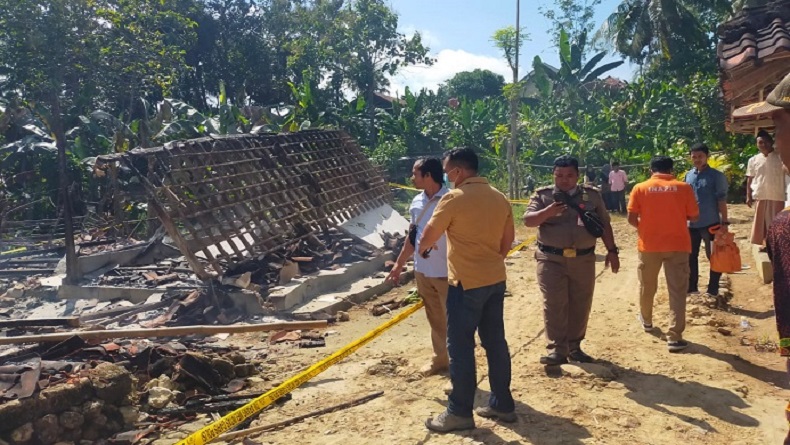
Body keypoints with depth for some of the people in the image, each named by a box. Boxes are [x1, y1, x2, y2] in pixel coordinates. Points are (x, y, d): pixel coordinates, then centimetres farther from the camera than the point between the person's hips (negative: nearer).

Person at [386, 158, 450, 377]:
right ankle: (440, 358, 32)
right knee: (435, 319, 18)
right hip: (422, 271, 7)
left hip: (447, 272, -7)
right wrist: (399, 265, 19)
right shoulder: (417, 202, 5)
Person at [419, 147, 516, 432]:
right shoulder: (499, 198, 7)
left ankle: (460, 412, 9)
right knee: (495, 342, 14)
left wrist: (422, 249, 15)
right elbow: (508, 238, 13)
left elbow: (430, 234, -7)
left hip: (466, 282, -7)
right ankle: (503, 404, 23)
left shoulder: (454, 197, -14)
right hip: (496, 279, 7)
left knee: (460, 346, 2)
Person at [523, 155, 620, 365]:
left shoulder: (592, 195, 7)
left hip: (583, 259, 3)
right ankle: (557, 349, 0)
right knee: (554, 305, -6)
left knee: (580, 305, 8)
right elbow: (528, 220, -10)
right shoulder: (542, 195, 0)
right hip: (551, 259, -2)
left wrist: (612, 251, 6)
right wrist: (548, 212, -27)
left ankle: (574, 347, 21)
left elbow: (604, 224, 11)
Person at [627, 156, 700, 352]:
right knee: (677, 291, 2)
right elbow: (694, 216, 1)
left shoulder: (640, 188, -3)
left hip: (649, 245, 1)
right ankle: (674, 337, -3)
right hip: (677, 245, -1)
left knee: (647, 286, 20)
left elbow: (631, 218, -6)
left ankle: (647, 321, 40)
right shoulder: (683, 187, -3)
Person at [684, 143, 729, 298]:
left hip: (711, 223, -5)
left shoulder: (716, 175, -7)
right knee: (691, 256, 12)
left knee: (713, 256, 5)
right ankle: (692, 286, 23)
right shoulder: (689, 175, 7)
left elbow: (721, 199, -9)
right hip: (692, 223, 5)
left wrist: (724, 222, -12)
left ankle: (713, 289, 15)